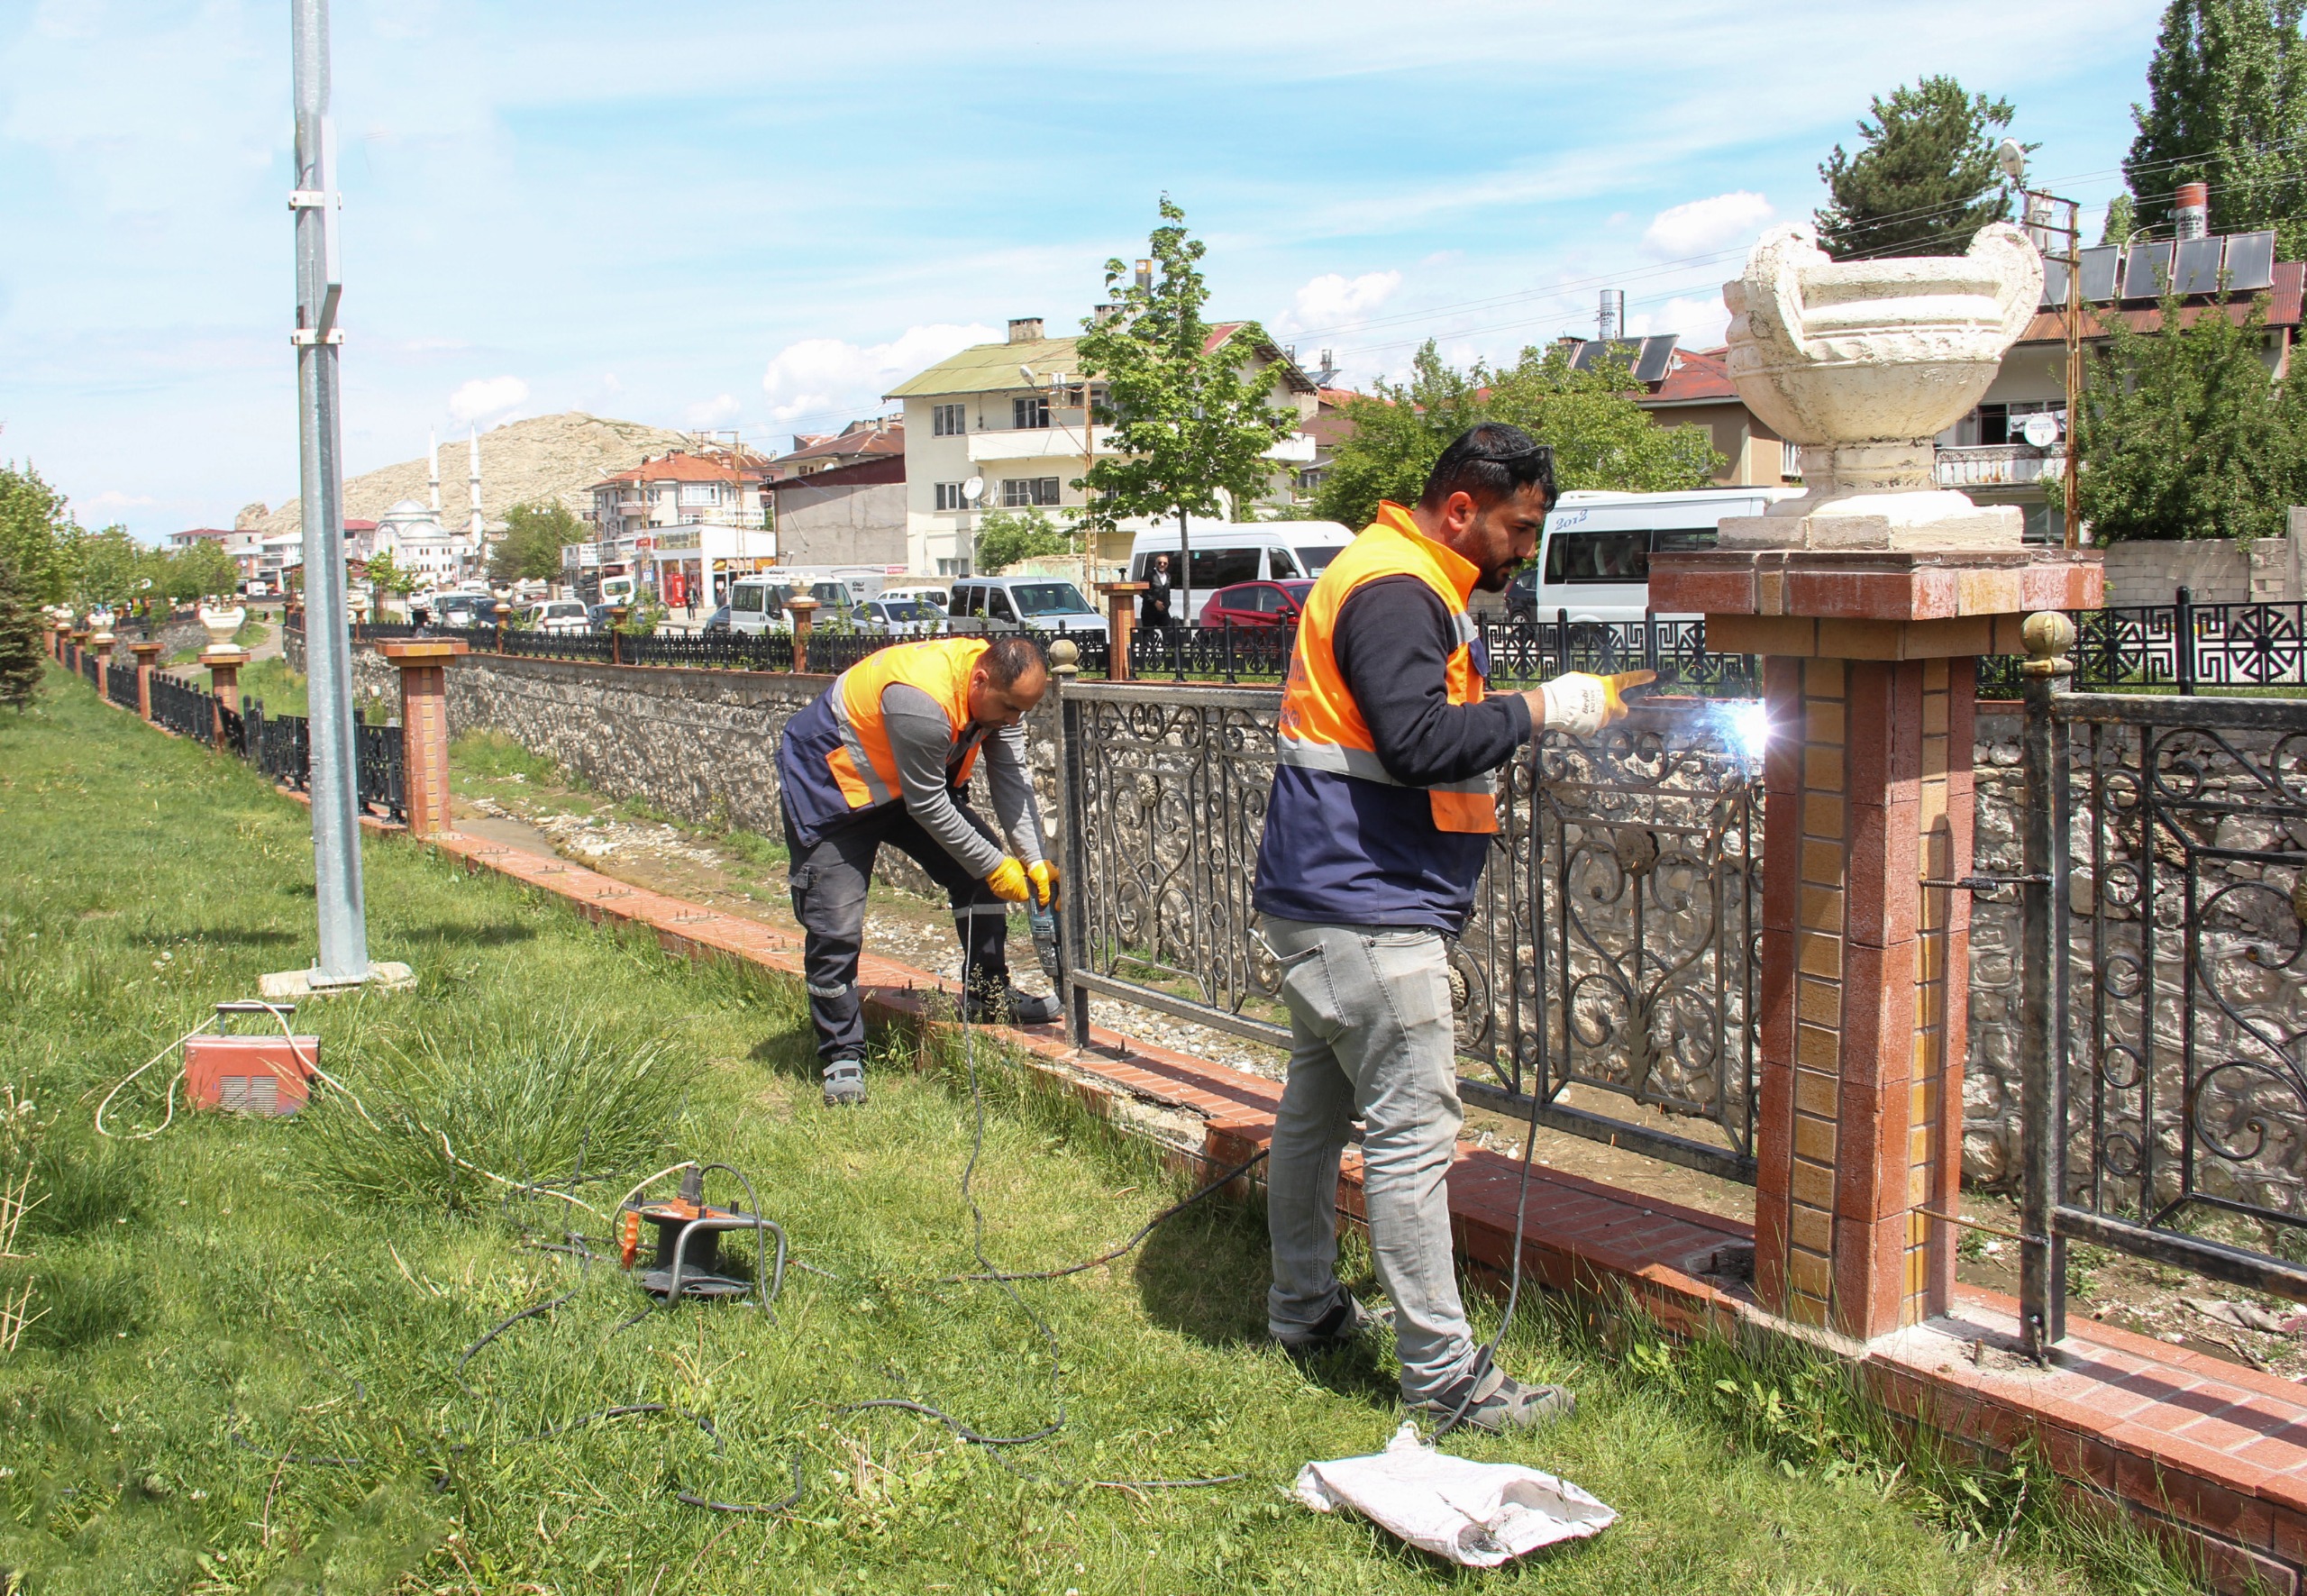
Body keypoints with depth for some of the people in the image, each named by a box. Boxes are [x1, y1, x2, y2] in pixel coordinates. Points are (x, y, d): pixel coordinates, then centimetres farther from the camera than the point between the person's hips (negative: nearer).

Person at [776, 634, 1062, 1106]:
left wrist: (1034, 860, -22)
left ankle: (987, 996, 15)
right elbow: (927, 807, -29)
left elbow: (1011, 778, -12)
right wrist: (996, 866, -22)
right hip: (830, 785, -8)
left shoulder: (1001, 687, -14)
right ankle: (842, 1056, 3)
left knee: (982, 870, -1)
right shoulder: (922, 700, -39)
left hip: (914, 782, 8)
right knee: (835, 929, -11)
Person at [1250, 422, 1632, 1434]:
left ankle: (1304, 1312, 32)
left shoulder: (1408, 585, 18)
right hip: (1367, 913, -11)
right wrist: (1541, 709, -19)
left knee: (1318, 1105, 18)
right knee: (1412, 1132, -7)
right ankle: (1443, 1374, 0)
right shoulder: (1394, 592, -17)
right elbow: (1419, 740, -27)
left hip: (1324, 902, 11)